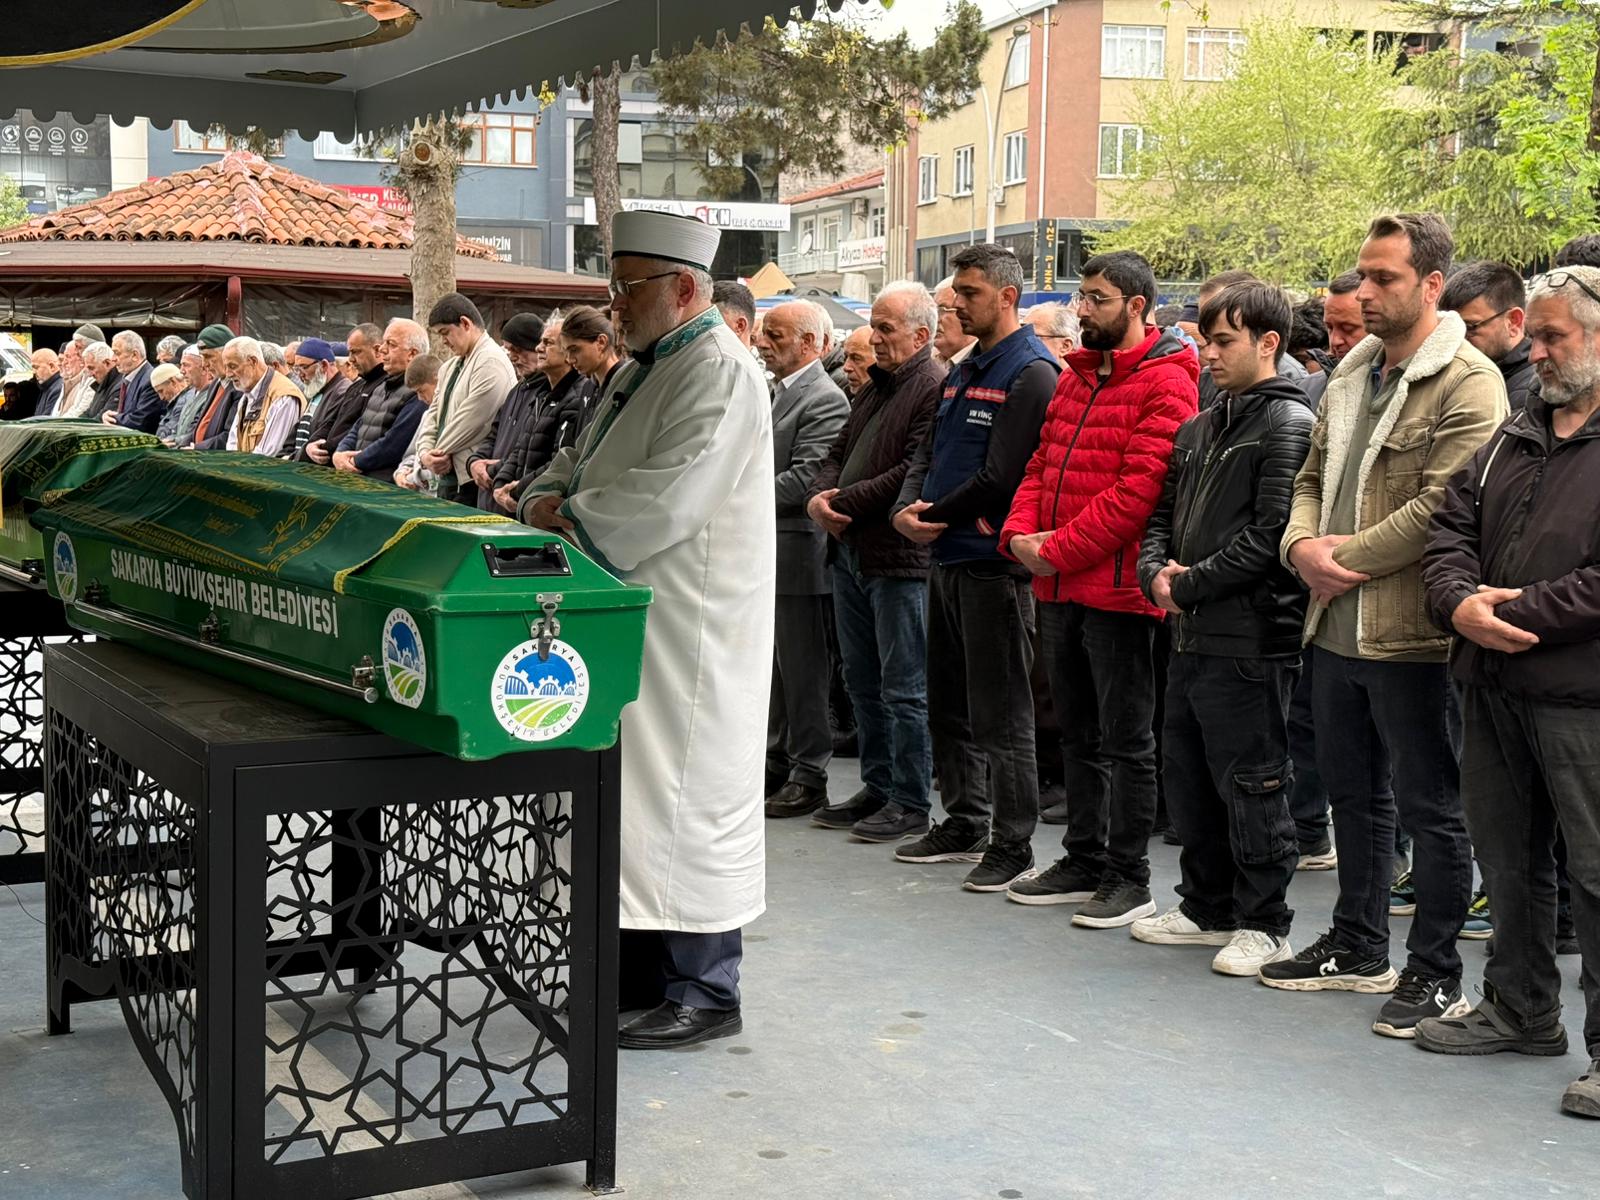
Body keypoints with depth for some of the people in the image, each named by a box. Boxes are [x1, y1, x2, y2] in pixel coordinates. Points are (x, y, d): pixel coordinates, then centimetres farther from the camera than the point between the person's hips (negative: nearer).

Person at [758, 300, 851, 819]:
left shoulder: (825, 401, -13)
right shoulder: (773, 392, 16)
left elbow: (805, 479, -21)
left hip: (797, 552, -9)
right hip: (763, 551, 9)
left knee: (802, 669, -1)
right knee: (770, 665, 15)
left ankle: (808, 776, 7)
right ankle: (776, 762, 26)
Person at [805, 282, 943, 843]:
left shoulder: (936, 388, -12)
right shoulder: (874, 389, 18)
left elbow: (916, 473, -20)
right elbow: (838, 453, 18)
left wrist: (846, 503, -14)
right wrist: (819, 497, -3)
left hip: (899, 559, -9)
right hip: (852, 553, 9)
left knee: (903, 689, -2)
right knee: (863, 684, 15)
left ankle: (910, 804, 6)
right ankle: (878, 788, 26)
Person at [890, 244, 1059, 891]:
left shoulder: (1031, 373, -12)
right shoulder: (961, 372, 16)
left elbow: (1001, 477, -19)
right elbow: (929, 454, 16)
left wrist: (935, 516, -9)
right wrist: (907, 509, -4)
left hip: (994, 562, -9)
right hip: (948, 557, 9)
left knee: (1001, 713, -3)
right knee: (947, 703, 16)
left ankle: (1012, 844, 5)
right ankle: (964, 823, 27)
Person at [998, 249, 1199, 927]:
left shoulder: (1165, 383, -11)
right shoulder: (1076, 376, 16)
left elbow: (1137, 490, -19)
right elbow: (1043, 463, 17)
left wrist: (1059, 550, -18)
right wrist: (1021, 532, -1)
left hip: (1116, 587, -8)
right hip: (1057, 589, 8)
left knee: (1126, 739, 2)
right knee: (1078, 734, 17)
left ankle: (1129, 878, 11)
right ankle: (1084, 862, 28)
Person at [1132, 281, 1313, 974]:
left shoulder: (1287, 423, -9)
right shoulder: (1199, 430, 16)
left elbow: (1271, 533, -18)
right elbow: (1165, 515, 20)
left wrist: (1188, 585, -13)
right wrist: (1155, 570, -1)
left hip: (1251, 638, -9)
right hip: (1192, 636, 9)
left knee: (1251, 784, 0)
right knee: (1187, 778, 15)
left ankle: (1264, 925, 12)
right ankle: (1207, 909, 29)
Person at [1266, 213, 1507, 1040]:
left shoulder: (1467, 384, -13)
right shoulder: (1351, 377, 14)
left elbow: (1442, 509, -21)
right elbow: (1313, 477, 18)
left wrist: (1347, 557, -14)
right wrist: (1304, 545, -2)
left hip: (1408, 634, -8)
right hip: (1334, 628, 8)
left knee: (1430, 806, 3)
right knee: (1353, 793, 19)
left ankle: (1434, 973, 14)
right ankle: (1358, 947, 33)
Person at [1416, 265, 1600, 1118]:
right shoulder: (1513, 437, 15)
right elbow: (1450, 528, 11)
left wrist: (1520, 613, -17)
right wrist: (1461, 603, -7)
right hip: (1494, 689, 8)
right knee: (1508, 856, 17)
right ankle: (1521, 1009, 33)